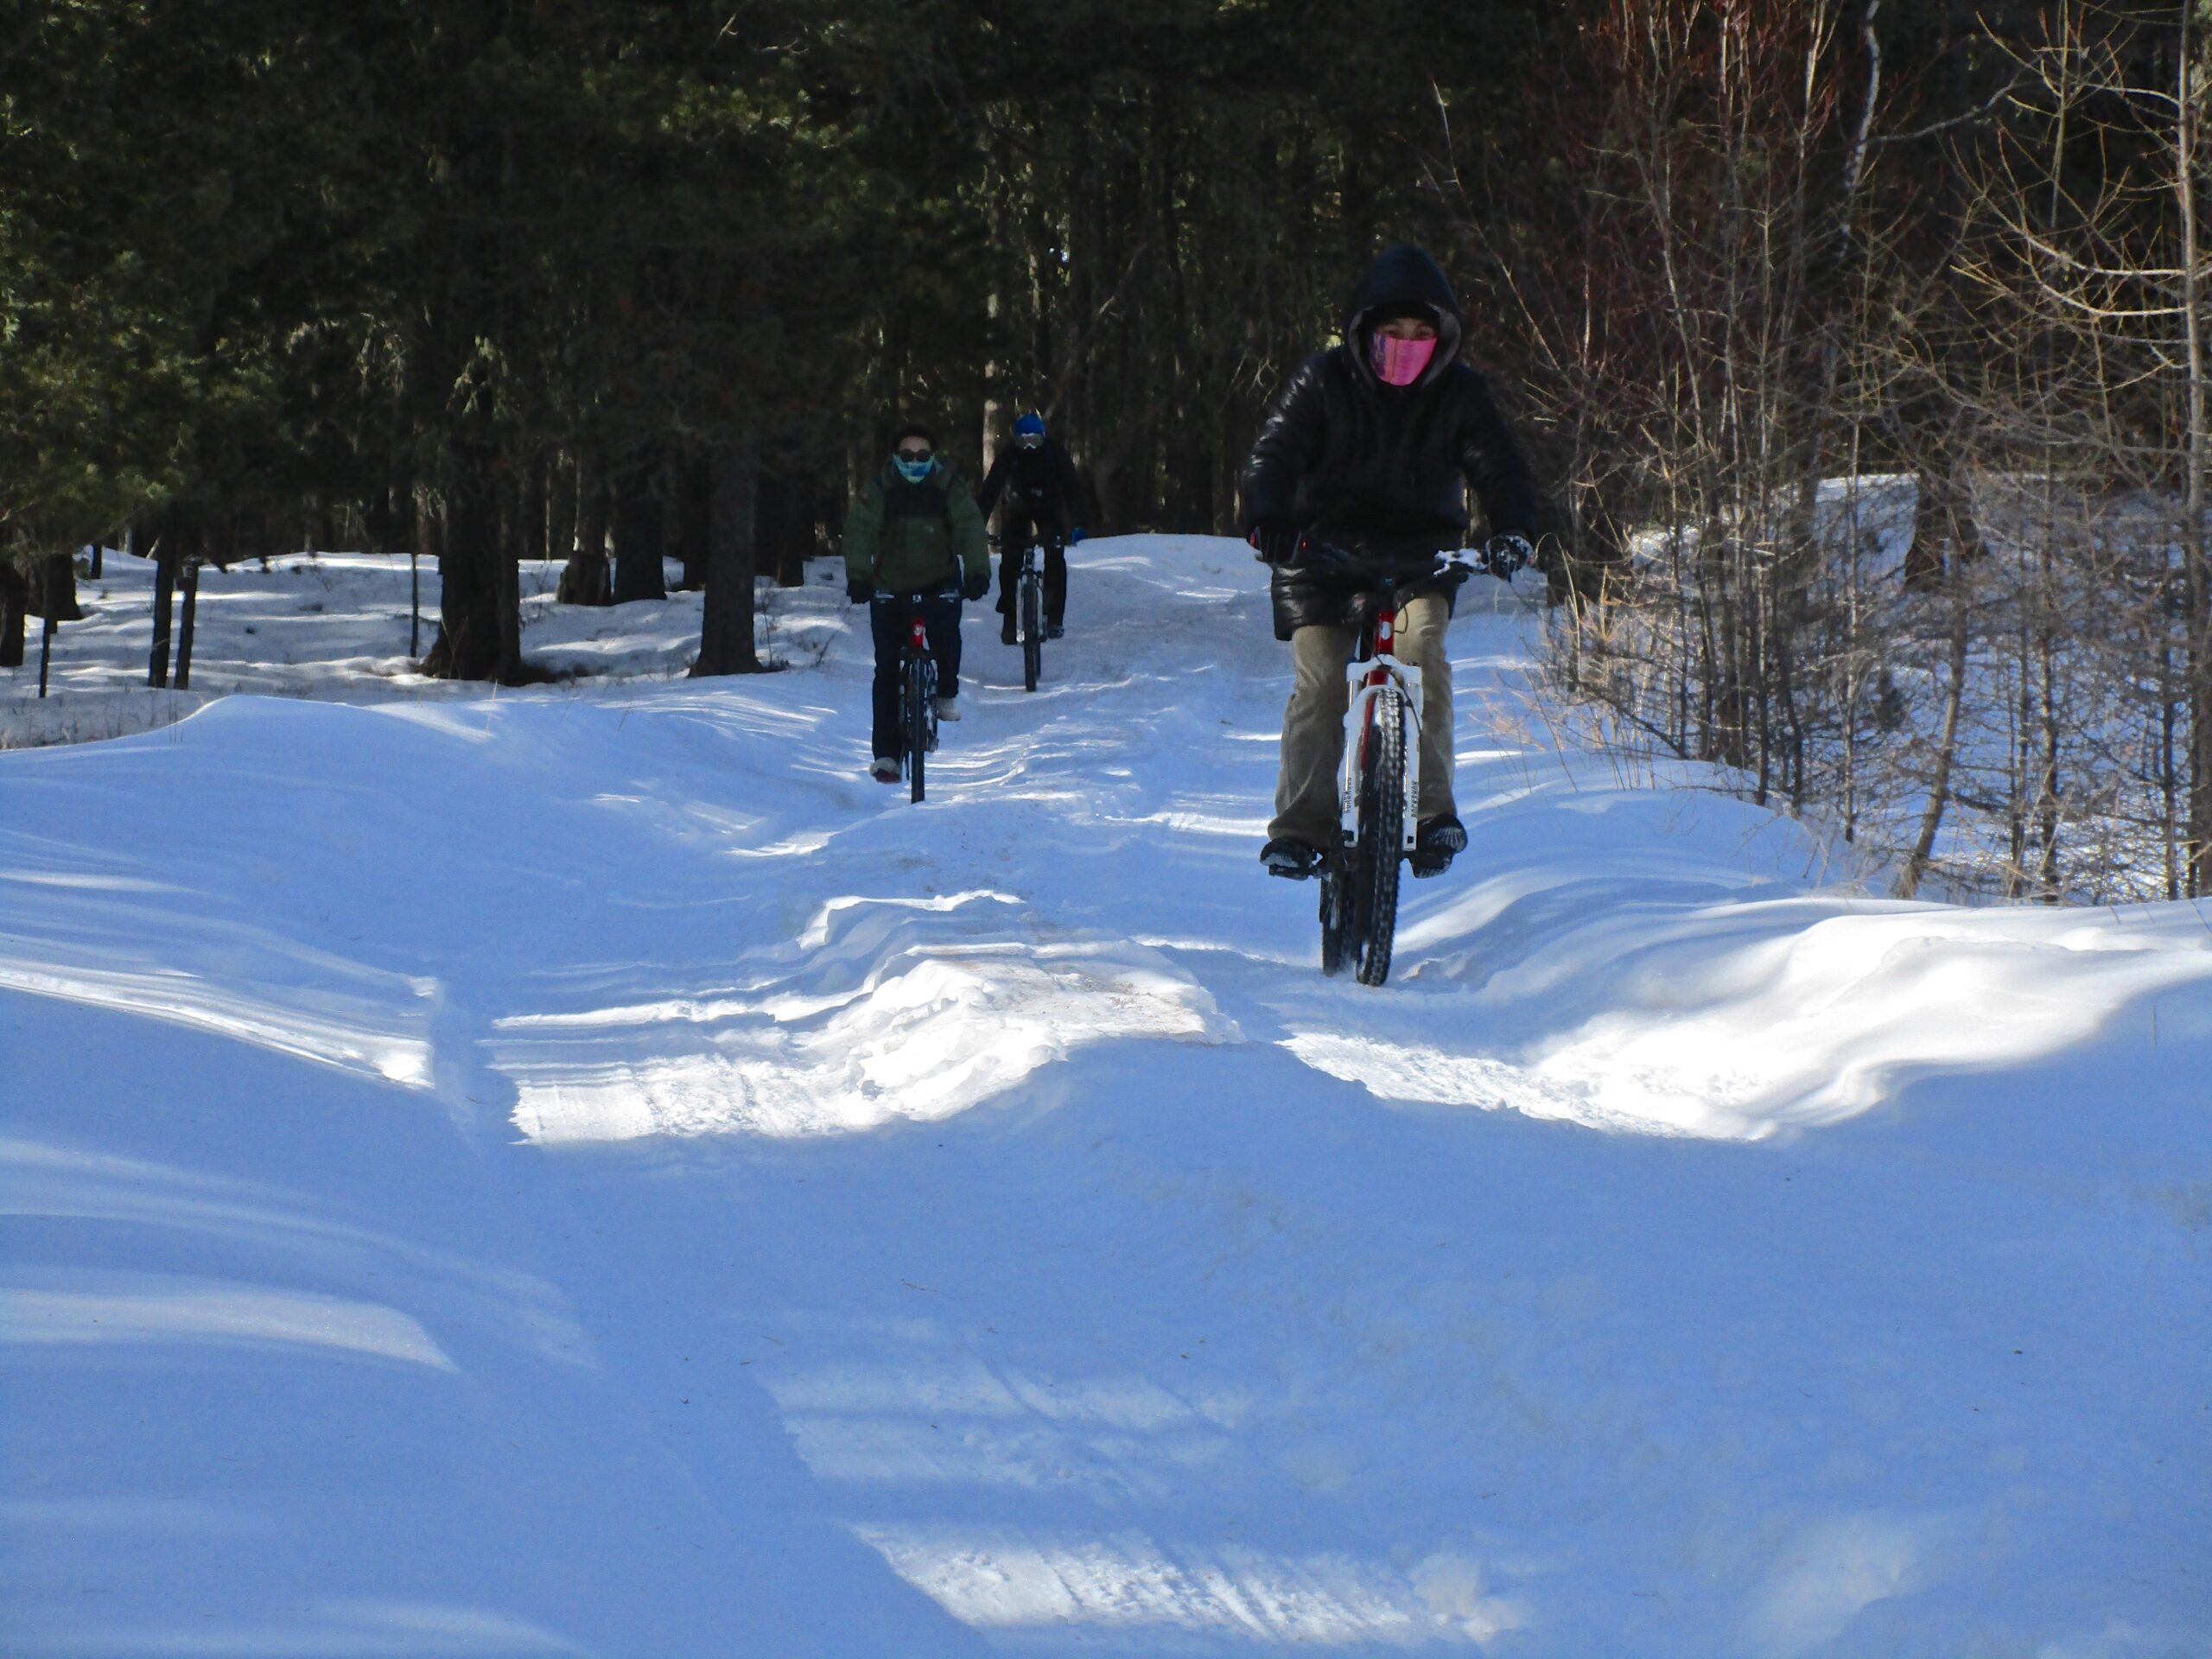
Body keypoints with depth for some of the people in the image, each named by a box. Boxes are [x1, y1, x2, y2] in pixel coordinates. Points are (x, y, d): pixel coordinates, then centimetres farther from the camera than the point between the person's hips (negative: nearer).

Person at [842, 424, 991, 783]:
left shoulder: (950, 487, -8)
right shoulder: (878, 489, -10)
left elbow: (970, 528, -20)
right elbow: (860, 530, -22)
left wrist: (978, 572, -37)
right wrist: (858, 576, -39)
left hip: (940, 582, 0)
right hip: (891, 587, 0)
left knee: (946, 632, -28)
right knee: (887, 669, -6)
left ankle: (947, 692, 4)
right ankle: (886, 753, -2)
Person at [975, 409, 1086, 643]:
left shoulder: (1055, 452, -24)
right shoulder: (1009, 455, -24)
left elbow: (1073, 487, -27)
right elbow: (990, 489, -29)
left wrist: (1076, 524, -40)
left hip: (1050, 508, 0)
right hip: (1018, 509, 0)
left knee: (1055, 557, -20)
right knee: (1010, 561, -15)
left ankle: (1054, 618, -13)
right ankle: (1009, 621, -7)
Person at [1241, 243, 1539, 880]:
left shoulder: (1460, 394, 0)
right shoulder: (1323, 381, -5)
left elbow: (1497, 464, -6)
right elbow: (1277, 451, -13)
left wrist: (1512, 528, -27)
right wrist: (1267, 517, -33)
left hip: (1419, 551, 0)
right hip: (1325, 545, 0)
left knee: (1420, 644, -25)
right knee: (1318, 680, -11)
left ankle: (1432, 809, -23)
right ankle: (1300, 826, -2)